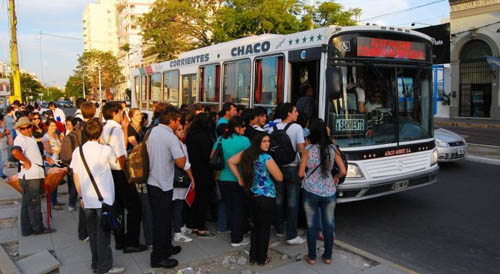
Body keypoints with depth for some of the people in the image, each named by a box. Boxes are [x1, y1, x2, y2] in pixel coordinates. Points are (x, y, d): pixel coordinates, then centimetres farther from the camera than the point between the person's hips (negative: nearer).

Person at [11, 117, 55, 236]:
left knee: (27, 204, 15)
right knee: (33, 203, 1)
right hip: (29, 176, -10)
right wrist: (27, 162, -25)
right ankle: (38, 228, 12)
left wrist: (44, 158, 21)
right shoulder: (20, 139, -15)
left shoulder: (31, 137, 15)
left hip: (35, 175, 10)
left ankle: (26, 229, 25)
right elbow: (15, 151, -37)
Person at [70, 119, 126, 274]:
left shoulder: (77, 151, 2)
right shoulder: (105, 150, -11)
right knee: (103, 233, 2)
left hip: (87, 199, 5)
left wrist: (81, 196, 16)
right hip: (104, 199, -5)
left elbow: (76, 176, 8)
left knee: (93, 232, 15)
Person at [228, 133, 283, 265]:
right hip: (266, 197, -7)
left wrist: (240, 178, 7)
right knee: (265, 228, 9)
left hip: (253, 195, 7)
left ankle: (253, 256, 30)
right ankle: (262, 259, 22)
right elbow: (279, 177, -15)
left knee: (256, 226, 21)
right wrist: (273, 165, 1)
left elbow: (231, 161, 4)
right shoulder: (266, 158, -20)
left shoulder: (247, 153, -2)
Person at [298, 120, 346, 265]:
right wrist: (336, 177, 18)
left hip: (311, 191, -2)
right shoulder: (332, 150, -1)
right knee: (328, 225, 13)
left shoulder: (308, 150, -7)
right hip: (329, 192, 2)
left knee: (311, 225, 10)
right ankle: (327, 256, 25)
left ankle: (311, 257, 20)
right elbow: (343, 171, -2)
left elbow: (301, 173, -6)